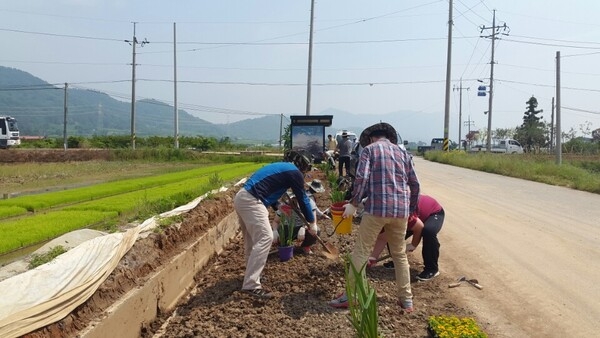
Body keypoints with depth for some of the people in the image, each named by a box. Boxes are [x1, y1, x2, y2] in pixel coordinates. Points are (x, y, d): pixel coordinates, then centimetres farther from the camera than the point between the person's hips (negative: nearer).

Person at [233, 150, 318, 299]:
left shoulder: (281, 167, 27)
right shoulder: (294, 172, 1)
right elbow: (303, 199, 5)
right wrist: (312, 222, 16)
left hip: (242, 198, 10)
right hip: (251, 201, -10)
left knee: (252, 238, 20)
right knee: (265, 238, -10)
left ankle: (251, 274, 33)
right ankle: (251, 285, -12)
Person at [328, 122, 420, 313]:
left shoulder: (370, 149, 5)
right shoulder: (403, 152, 18)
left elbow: (362, 178, -10)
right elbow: (415, 184, 14)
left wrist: (354, 203, -3)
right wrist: (411, 209, 24)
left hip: (377, 208, -5)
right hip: (401, 210, 5)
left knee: (361, 252, 4)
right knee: (400, 254, 17)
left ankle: (351, 295, 5)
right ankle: (406, 299, 20)